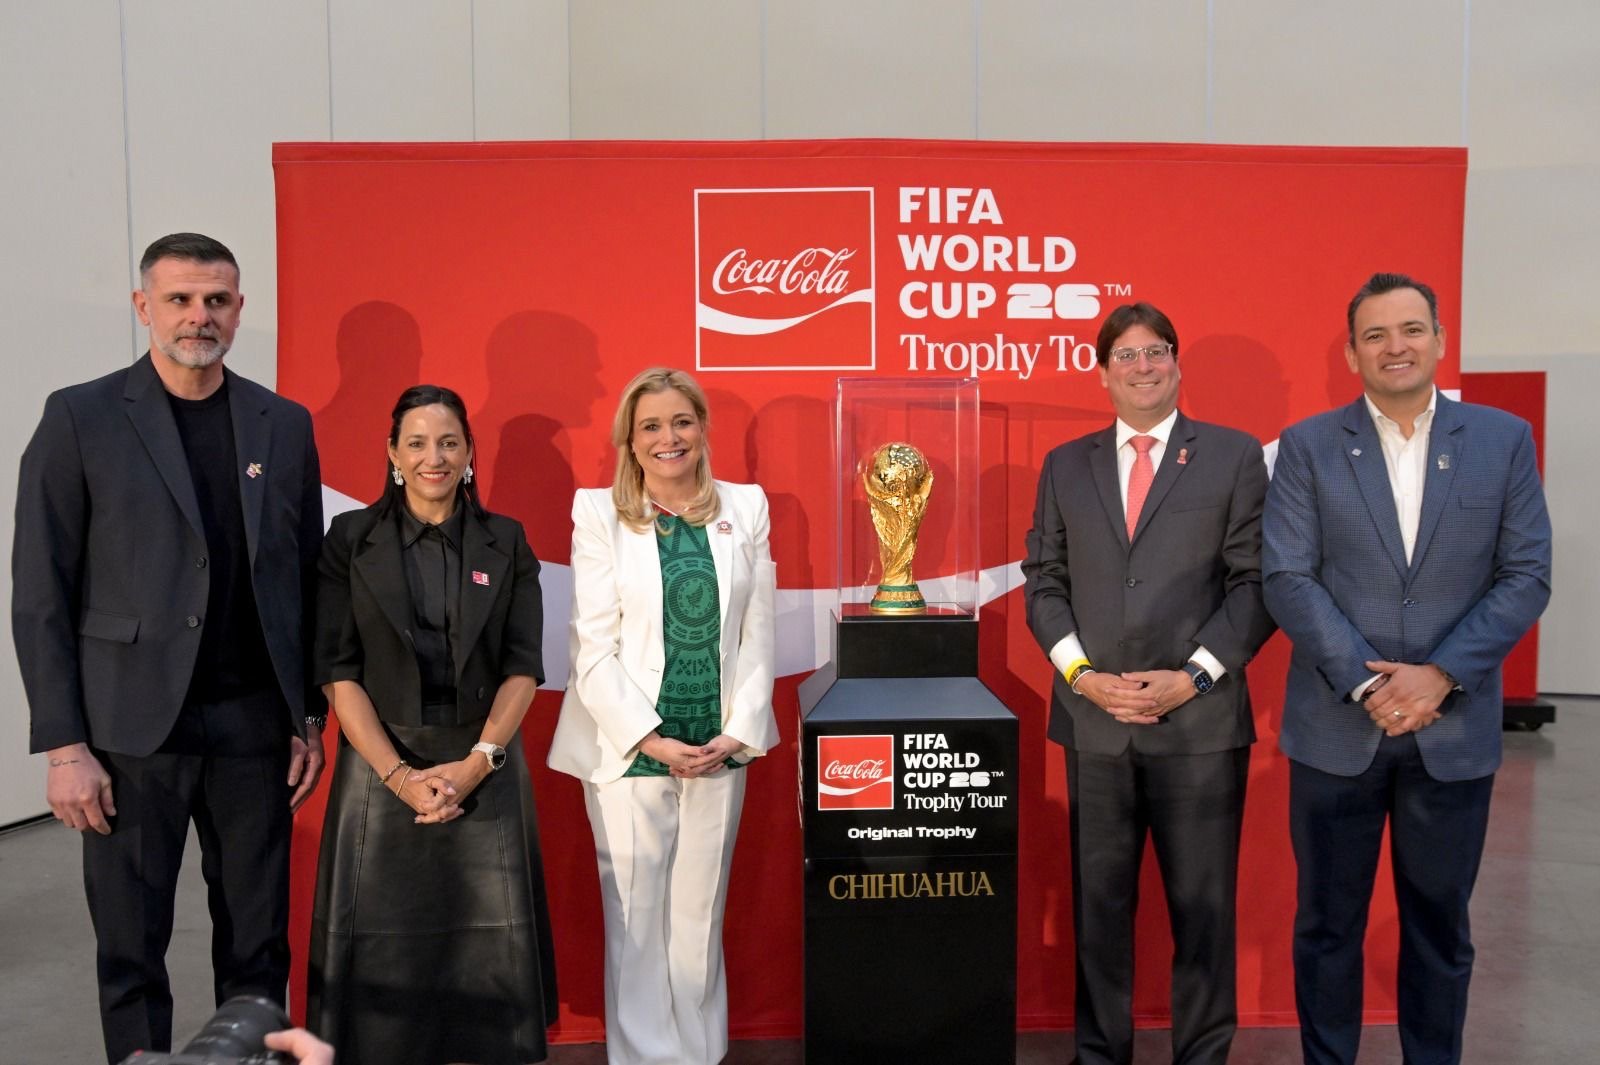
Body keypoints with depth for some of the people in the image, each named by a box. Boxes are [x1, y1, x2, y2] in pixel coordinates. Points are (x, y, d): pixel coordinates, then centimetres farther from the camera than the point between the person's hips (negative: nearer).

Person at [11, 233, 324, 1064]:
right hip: (132, 730, -2)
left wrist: (310, 718, 6)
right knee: (130, 949, 10)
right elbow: (40, 596, -3)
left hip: (255, 724, 3)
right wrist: (62, 745, -7)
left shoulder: (285, 425, 7)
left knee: (258, 944, 11)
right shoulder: (80, 419, -2)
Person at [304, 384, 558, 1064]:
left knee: (490, 943, 2)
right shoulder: (351, 539, 3)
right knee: (383, 941, 4)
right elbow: (338, 670, -3)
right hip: (382, 763, 0)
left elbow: (523, 666, 1)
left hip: (485, 767, 1)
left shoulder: (505, 543, 6)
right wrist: (400, 774, -13)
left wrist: (476, 762, -13)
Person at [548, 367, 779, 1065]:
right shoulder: (599, 513, -2)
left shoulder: (745, 507, 5)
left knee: (701, 913, 11)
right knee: (635, 915, 5)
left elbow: (757, 634, 5)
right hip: (629, 747, -2)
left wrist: (737, 732, -4)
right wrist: (652, 741, -11)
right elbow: (595, 646, -6)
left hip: (720, 747, 2)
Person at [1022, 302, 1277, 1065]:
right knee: (1098, 898, 11)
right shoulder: (1065, 465, 10)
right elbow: (1044, 580, 8)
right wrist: (1082, 674, -6)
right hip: (1093, 718, 2)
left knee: (1202, 901, 7)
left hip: (1201, 719, -2)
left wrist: (1192, 677, -11)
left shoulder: (1235, 456, 3)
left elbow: (1254, 582, -1)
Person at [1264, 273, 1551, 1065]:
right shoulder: (1307, 446, -1)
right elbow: (1288, 580, -7)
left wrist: (1441, 675, -12)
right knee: (1328, 923, 11)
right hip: (1336, 726, -1)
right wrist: (1367, 681, -15)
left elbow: (1526, 576, -1)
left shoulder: (1504, 440, 3)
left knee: (1439, 925, 14)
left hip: (1454, 729, 1)